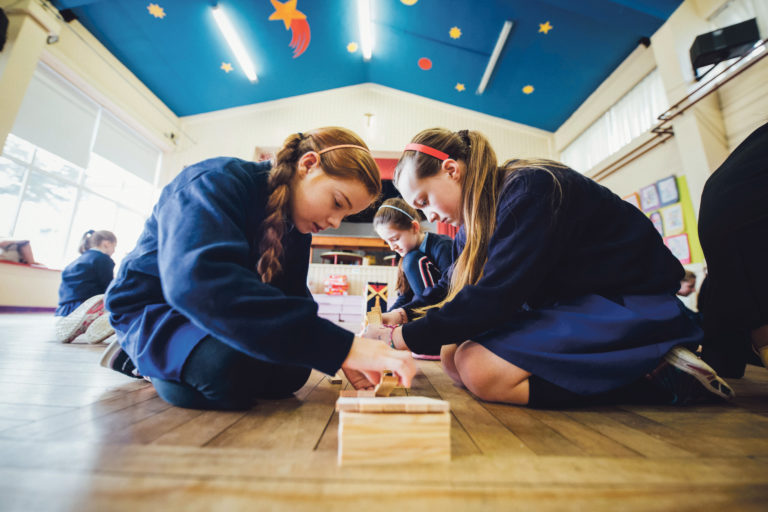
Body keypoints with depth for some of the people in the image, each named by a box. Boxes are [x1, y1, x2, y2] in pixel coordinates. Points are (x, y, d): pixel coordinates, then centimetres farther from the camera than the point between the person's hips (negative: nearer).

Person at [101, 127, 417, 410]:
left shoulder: (296, 221, -4)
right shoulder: (216, 182, -27)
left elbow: (291, 297, -5)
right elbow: (199, 281, -45)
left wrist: (340, 354, -22)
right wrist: (341, 346, -51)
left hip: (220, 317, 7)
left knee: (291, 373, -11)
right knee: (231, 370, -32)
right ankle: (141, 359, 2)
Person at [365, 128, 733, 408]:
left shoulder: (530, 188, -22)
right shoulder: (477, 219, 5)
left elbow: (497, 295, -30)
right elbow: (453, 288, 10)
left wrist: (403, 338, -24)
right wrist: (406, 316, -6)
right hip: (569, 309, 9)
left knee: (480, 369, -26)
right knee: (453, 354, -4)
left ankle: (660, 377, -12)